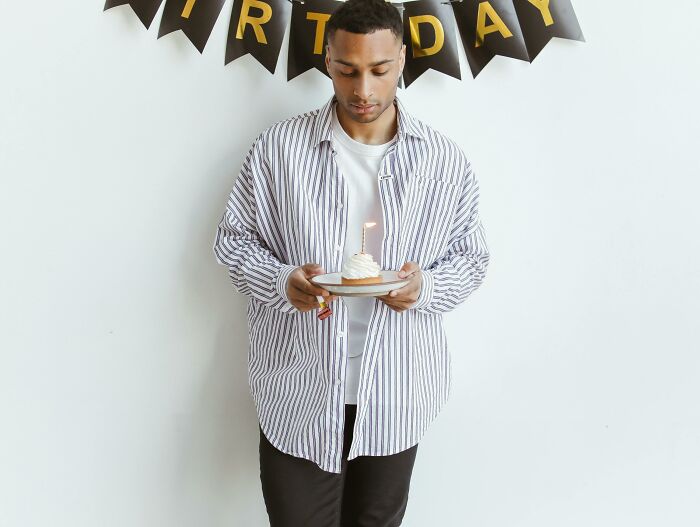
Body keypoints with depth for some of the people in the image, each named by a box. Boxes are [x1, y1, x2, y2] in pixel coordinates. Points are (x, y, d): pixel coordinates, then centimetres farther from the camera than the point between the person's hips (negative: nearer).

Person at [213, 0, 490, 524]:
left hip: (396, 397, 2)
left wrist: (427, 287, -16)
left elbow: (473, 258, 6)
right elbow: (233, 239, 2)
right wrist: (283, 281, -18)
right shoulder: (279, 147, -5)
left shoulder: (447, 161, -2)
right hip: (299, 392, -1)